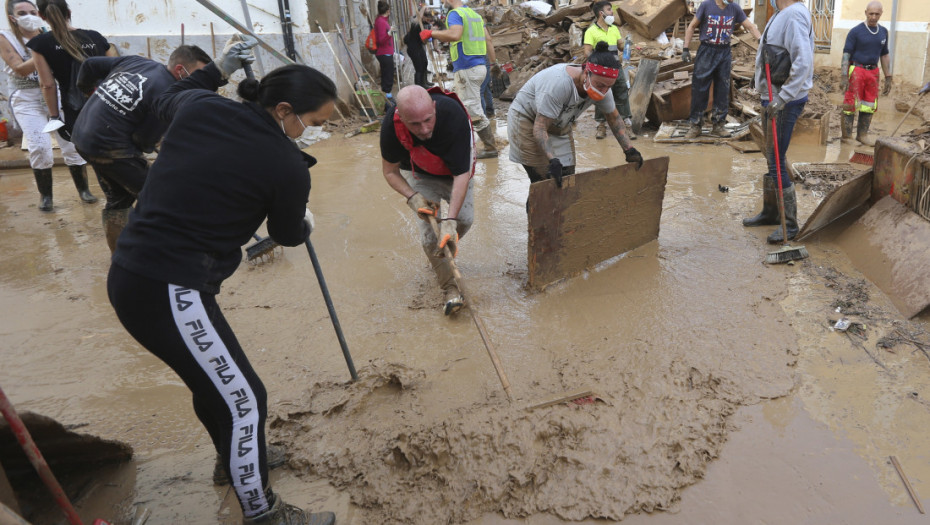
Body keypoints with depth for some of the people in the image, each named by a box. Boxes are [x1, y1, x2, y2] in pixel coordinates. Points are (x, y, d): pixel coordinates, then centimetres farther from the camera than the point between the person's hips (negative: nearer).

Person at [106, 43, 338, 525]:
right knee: (242, 400, 3)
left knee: (214, 379, 25)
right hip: (171, 293, -9)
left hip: (131, 273, 9)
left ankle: (240, 460, 47)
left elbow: (167, 101, 28)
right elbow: (287, 234, 5)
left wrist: (220, 67, 33)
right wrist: (306, 224, 28)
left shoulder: (199, 107, 2)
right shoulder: (286, 166, -15)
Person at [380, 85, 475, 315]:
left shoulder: (453, 114, -41)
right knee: (428, 226, -14)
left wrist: (450, 220, -43)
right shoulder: (391, 125, -34)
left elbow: (462, 174, -37)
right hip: (419, 174, 0)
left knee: (465, 218, -11)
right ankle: (448, 286, -2)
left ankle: (443, 252, 23)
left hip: (455, 169, 0)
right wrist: (413, 197, -33)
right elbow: (390, 171, -15)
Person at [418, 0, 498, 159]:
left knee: (474, 112, -4)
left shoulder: (455, 14, -9)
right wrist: (494, 62, 20)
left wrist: (432, 33, -17)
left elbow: (455, 34, -29)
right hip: (479, 66, 9)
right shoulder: (475, 14, 17)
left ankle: (491, 148, 0)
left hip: (466, 70, -9)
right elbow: (488, 40, 16)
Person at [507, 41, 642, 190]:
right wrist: (553, 160, -44)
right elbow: (540, 128, -35)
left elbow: (614, 118, 2)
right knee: (544, 181, -13)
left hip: (559, 126, 7)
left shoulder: (601, 85, -14)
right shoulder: (558, 84, -37)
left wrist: (629, 150, -4)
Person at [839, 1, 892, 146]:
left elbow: (884, 55, 18)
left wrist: (888, 78, 15)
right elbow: (846, 54, -8)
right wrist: (844, 77, -16)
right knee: (851, 105, -5)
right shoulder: (856, 31, -5)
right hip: (856, 70, -6)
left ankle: (862, 134, 16)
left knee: (870, 106, 7)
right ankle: (847, 137, 1)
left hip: (873, 72, 6)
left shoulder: (883, 32, 12)